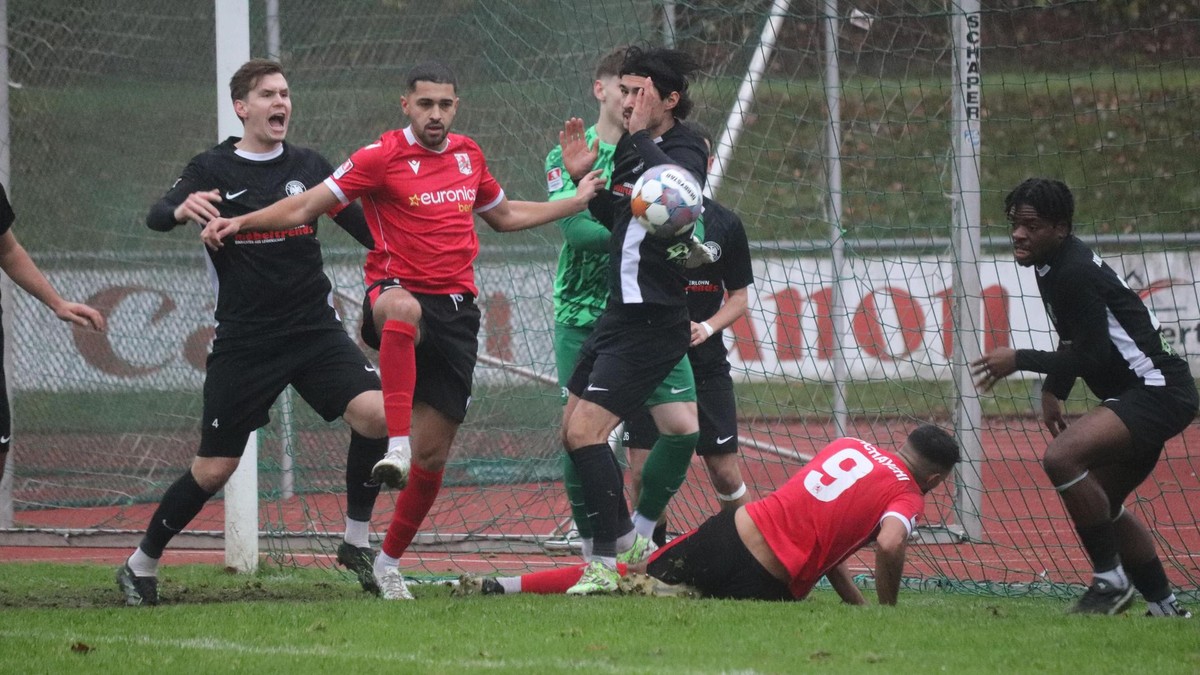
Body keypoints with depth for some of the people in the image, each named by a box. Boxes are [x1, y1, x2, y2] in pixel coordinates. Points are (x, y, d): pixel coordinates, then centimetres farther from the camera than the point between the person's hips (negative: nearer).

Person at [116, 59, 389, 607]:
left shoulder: (308, 166, 8)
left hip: (315, 329, 3)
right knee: (214, 468, -3)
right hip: (244, 338, -3)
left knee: (375, 412, -20)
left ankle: (357, 545, -4)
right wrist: (183, 209, -40)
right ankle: (142, 566, 17)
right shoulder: (214, 169, -2)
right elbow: (157, 217, -16)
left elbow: (364, 227, 14)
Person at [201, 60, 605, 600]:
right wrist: (239, 223, -16)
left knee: (433, 454, 3)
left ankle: (390, 561, 21)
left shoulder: (468, 156, 13)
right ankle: (397, 447, -51)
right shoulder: (381, 157, -4)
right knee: (401, 308, -45)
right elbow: (306, 207, -5)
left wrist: (576, 202, 27)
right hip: (398, 291, -5)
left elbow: (504, 216, 31)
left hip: (457, 312, 5)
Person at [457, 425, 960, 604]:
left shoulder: (848, 446, 20)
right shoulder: (909, 496, -1)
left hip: (728, 531, 6)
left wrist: (856, 603, 28)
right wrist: (886, 611, -5)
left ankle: (497, 587, 0)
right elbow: (889, 545, -21)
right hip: (764, 579, -6)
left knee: (634, 576, 15)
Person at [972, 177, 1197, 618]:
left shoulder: (1076, 273, -20)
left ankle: (1111, 579, -17)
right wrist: (1053, 390, 16)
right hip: (1152, 395, 11)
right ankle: (1164, 606, 29)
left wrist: (1019, 361, -18)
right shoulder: (1054, 266, 11)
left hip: (1157, 394, -11)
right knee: (1104, 504, 21)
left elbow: (1091, 354, -22)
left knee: (1062, 457, -27)